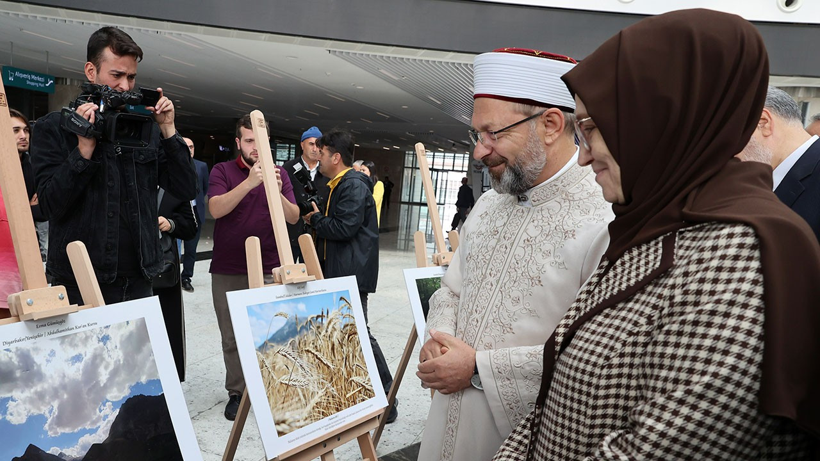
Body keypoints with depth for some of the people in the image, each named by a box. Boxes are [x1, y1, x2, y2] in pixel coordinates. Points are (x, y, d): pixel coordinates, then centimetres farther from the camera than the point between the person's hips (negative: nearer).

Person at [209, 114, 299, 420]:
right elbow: (216, 209, -16)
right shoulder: (222, 170, 0)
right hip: (228, 272, 0)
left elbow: (294, 217, -2)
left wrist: (276, 192, -21)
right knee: (232, 337, 8)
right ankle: (236, 392, 24)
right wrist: (250, 182, -28)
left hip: (269, 270, 1)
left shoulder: (278, 174, 5)